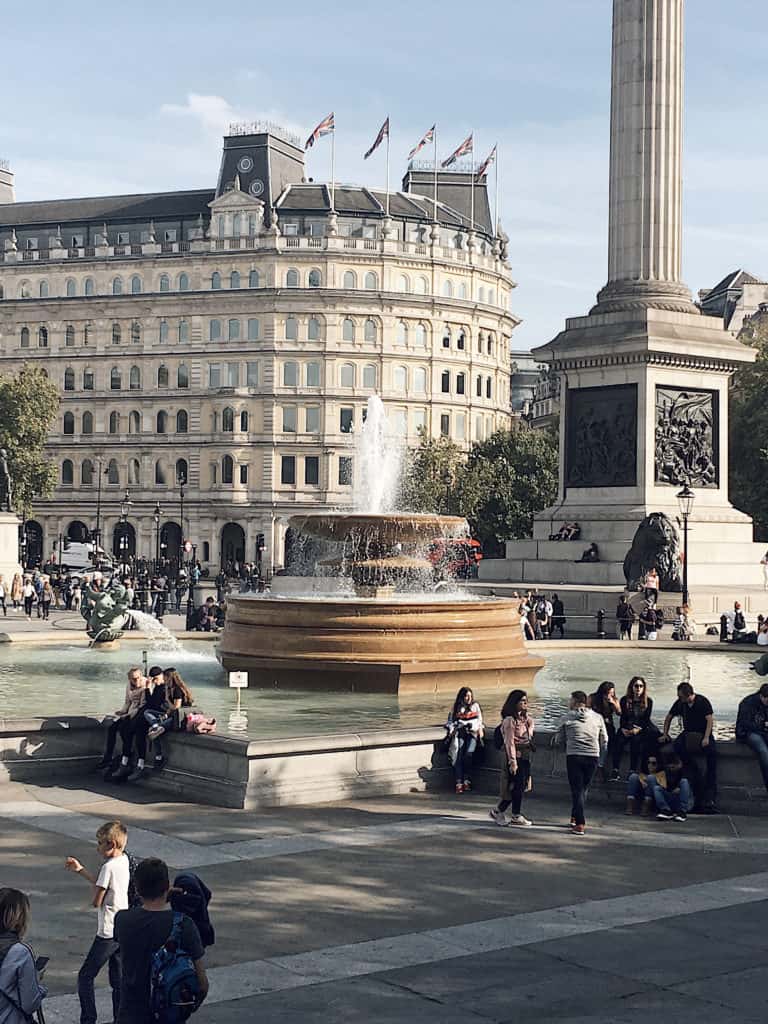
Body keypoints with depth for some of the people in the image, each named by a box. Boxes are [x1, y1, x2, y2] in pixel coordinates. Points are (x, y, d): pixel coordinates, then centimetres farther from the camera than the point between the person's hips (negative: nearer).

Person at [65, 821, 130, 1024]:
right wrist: (80, 870, 20)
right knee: (118, 980, 13)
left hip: (108, 933, -9)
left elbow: (96, 901, -17)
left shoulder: (109, 867, -20)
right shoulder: (124, 860, 6)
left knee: (85, 977, 2)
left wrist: (93, 888, 2)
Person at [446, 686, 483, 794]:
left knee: (468, 754, -23)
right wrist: (452, 729, -1)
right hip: (459, 733, 0)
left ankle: (466, 780, -12)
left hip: (472, 732, 0)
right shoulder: (456, 707, 15)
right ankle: (459, 782, -22)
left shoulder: (475, 706, 17)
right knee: (458, 756, -17)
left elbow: (479, 719, 18)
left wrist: (480, 729, 3)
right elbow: (450, 720, 16)